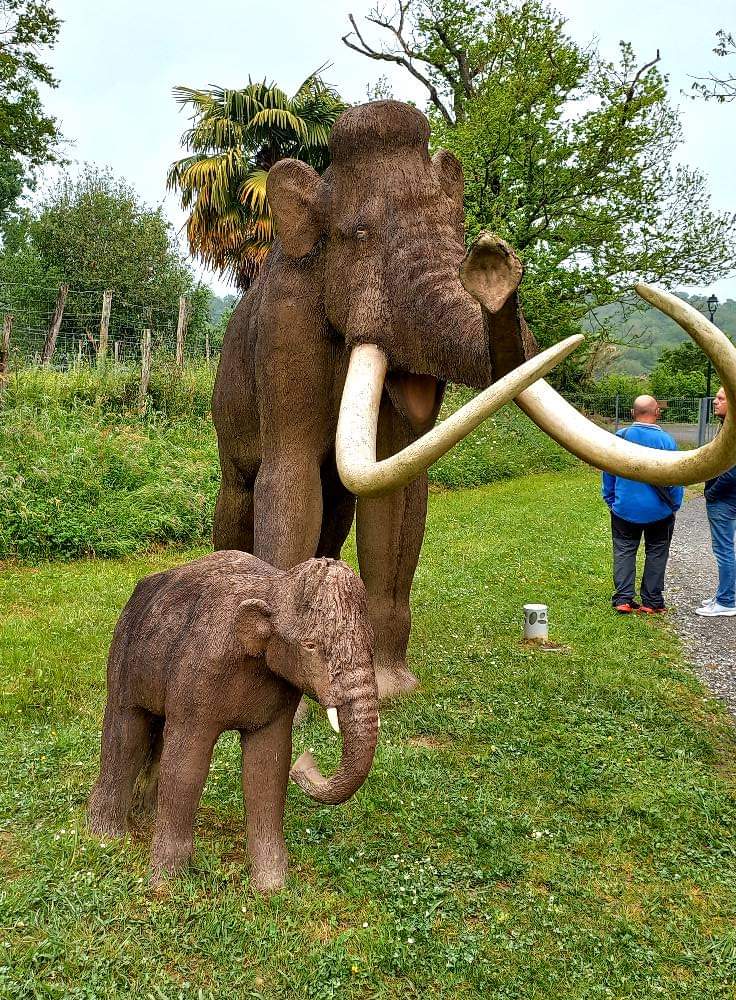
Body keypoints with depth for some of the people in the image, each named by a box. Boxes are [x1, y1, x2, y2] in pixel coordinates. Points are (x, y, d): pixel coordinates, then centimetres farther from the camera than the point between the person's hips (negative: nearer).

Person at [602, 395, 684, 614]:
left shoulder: (619, 438, -6)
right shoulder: (666, 441, -13)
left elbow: (608, 473, 2)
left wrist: (611, 501, 14)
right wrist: (674, 505, 8)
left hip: (625, 509, 1)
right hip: (658, 511, -1)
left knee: (624, 551, 12)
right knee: (656, 554, 12)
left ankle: (623, 599, 7)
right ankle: (651, 602, 16)